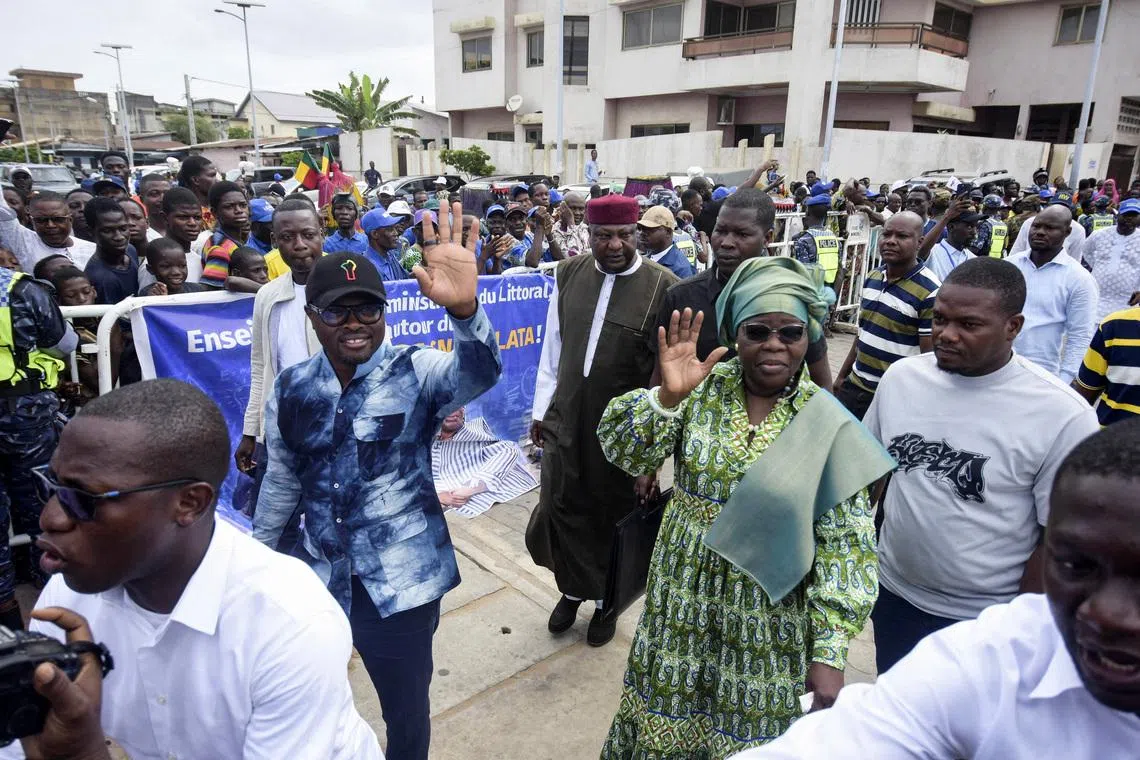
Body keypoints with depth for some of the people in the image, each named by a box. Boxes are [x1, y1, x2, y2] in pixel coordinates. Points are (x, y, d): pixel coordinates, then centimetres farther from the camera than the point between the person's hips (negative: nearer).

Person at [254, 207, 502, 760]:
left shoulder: (416, 374, -13)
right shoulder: (290, 391, -1)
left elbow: (481, 372, -34)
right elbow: (282, 481, 11)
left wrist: (463, 309, -54)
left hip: (402, 584, -3)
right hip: (318, 581, 4)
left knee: (407, 715, 17)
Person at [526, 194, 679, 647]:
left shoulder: (663, 287, -13)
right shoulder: (568, 275, 0)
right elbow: (552, 347, 7)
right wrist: (541, 409, 10)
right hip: (567, 420, 3)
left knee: (614, 518, 14)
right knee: (562, 509, 13)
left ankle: (607, 601, 38)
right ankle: (572, 589, 40)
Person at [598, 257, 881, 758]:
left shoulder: (829, 421, -11)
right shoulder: (703, 386, -7)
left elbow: (845, 542, -9)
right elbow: (625, 454, -13)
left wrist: (830, 651, -12)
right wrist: (667, 397, -30)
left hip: (768, 620, -1)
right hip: (685, 603, 2)